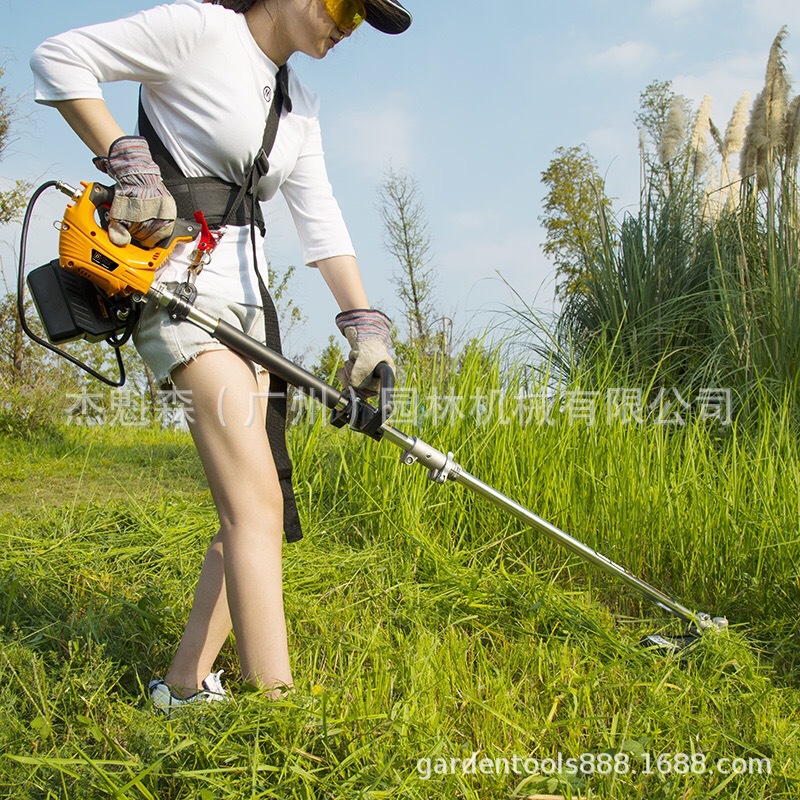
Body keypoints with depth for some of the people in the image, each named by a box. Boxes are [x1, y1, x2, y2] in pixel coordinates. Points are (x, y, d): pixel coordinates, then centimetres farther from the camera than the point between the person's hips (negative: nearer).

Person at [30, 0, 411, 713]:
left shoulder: (299, 106, 19)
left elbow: (321, 223, 13)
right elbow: (58, 58, -5)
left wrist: (364, 324, 3)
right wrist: (128, 163, -14)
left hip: (247, 291, 9)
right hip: (180, 276, -9)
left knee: (261, 508, 4)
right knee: (255, 505, -19)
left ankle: (187, 685, 16)